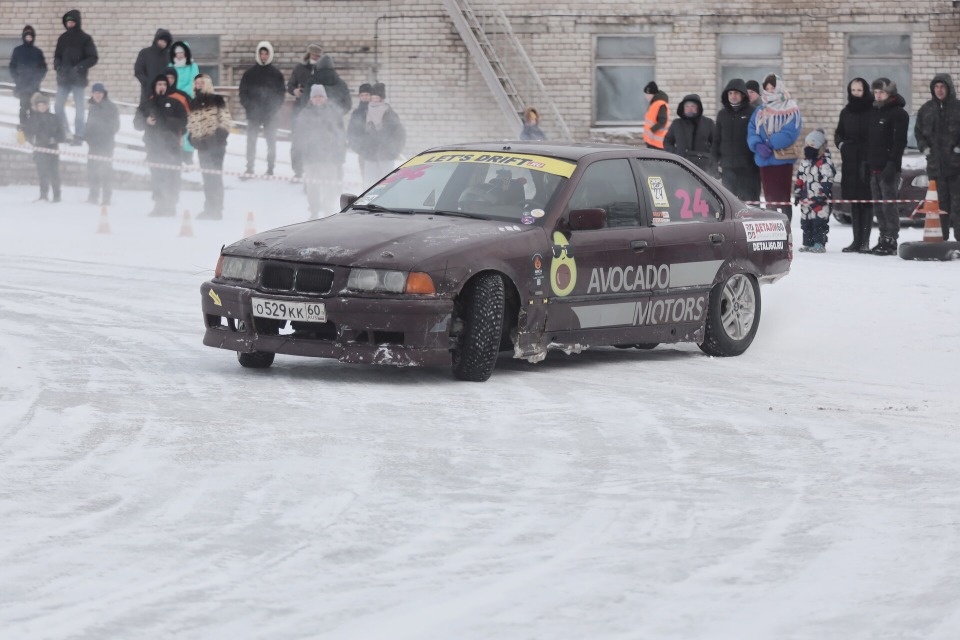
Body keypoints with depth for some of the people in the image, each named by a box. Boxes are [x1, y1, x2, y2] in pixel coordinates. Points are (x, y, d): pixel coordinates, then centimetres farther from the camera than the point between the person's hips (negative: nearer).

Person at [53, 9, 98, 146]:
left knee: (78, 107, -3)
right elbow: (57, 56, 14)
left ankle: (78, 136, 2)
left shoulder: (85, 38, -4)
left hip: (78, 78, -5)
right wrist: (58, 66, -7)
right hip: (63, 78, 5)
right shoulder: (63, 38, 9)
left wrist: (80, 67, -19)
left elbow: (94, 57, -7)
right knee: (58, 105, 2)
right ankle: (64, 133, 16)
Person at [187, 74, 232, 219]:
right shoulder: (193, 104, 14)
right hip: (202, 145, 5)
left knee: (215, 176, -6)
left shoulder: (217, 101, -2)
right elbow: (190, 123, 20)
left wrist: (221, 134, -16)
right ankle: (209, 208, 13)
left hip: (215, 143, -5)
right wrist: (192, 137, 5)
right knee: (207, 177, 8)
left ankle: (216, 209, -4)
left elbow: (225, 120, -7)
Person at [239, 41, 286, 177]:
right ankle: (249, 168, 6)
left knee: (271, 141, 2)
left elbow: (281, 92, 3)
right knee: (251, 141, 1)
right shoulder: (250, 73, 5)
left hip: (270, 114, -1)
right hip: (253, 113, 1)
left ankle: (270, 168, 8)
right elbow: (243, 92, 5)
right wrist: (248, 106, -8)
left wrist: (275, 108, -9)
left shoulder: (277, 74, 3)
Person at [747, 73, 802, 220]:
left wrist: (770, 144, -19)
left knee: (783, 198, -7)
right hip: (764, 160, 5)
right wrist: (758, 145, -13)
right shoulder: (760, 111, 14)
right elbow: (752, 131, 6)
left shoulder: (790, 110, -4)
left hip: (782, 160, -5)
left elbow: (790, 133, -15)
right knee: (769, 198, 10)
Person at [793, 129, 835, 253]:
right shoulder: (804, 163, 14)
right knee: (806, 222, 11)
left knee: (819, 222, -7)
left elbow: (827, 180, -16)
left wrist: (823, 193, -21)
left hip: (820, 200, -8)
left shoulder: (825, 163, -10)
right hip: (806, 199, 8)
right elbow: (799, 180, 20)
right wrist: (797, 194, 18)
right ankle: (808, 243, 18)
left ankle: (819, 243, -5)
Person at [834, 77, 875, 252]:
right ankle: (856, 240, 12)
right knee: (853, 201, 7)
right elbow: (838, 133, 21)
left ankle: (865, 241, -5)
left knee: (867, 200, -6)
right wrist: (841, 143, 2)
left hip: (867, 161, -5)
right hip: (850, 161, 5)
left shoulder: (873, 111, -4)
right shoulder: (846, 112, 13)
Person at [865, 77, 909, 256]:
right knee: (878, 206, 9)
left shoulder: (898, 114, -6)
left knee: (888, 204, -11)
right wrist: (866, 163, 16)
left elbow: (899, 141, -13)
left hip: (889, 167, -8)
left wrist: (892, 164, -20)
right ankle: (884, 238, 14)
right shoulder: (874, 112, 19)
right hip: (874, 167, 8)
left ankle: (891, 241, -11)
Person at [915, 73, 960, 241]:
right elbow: (918, 130, 18)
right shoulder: (927, 109, 11)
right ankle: (942, 237, 9)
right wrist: (924, 146, 3)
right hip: (935, 163, 3)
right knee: (941, 201, 6)